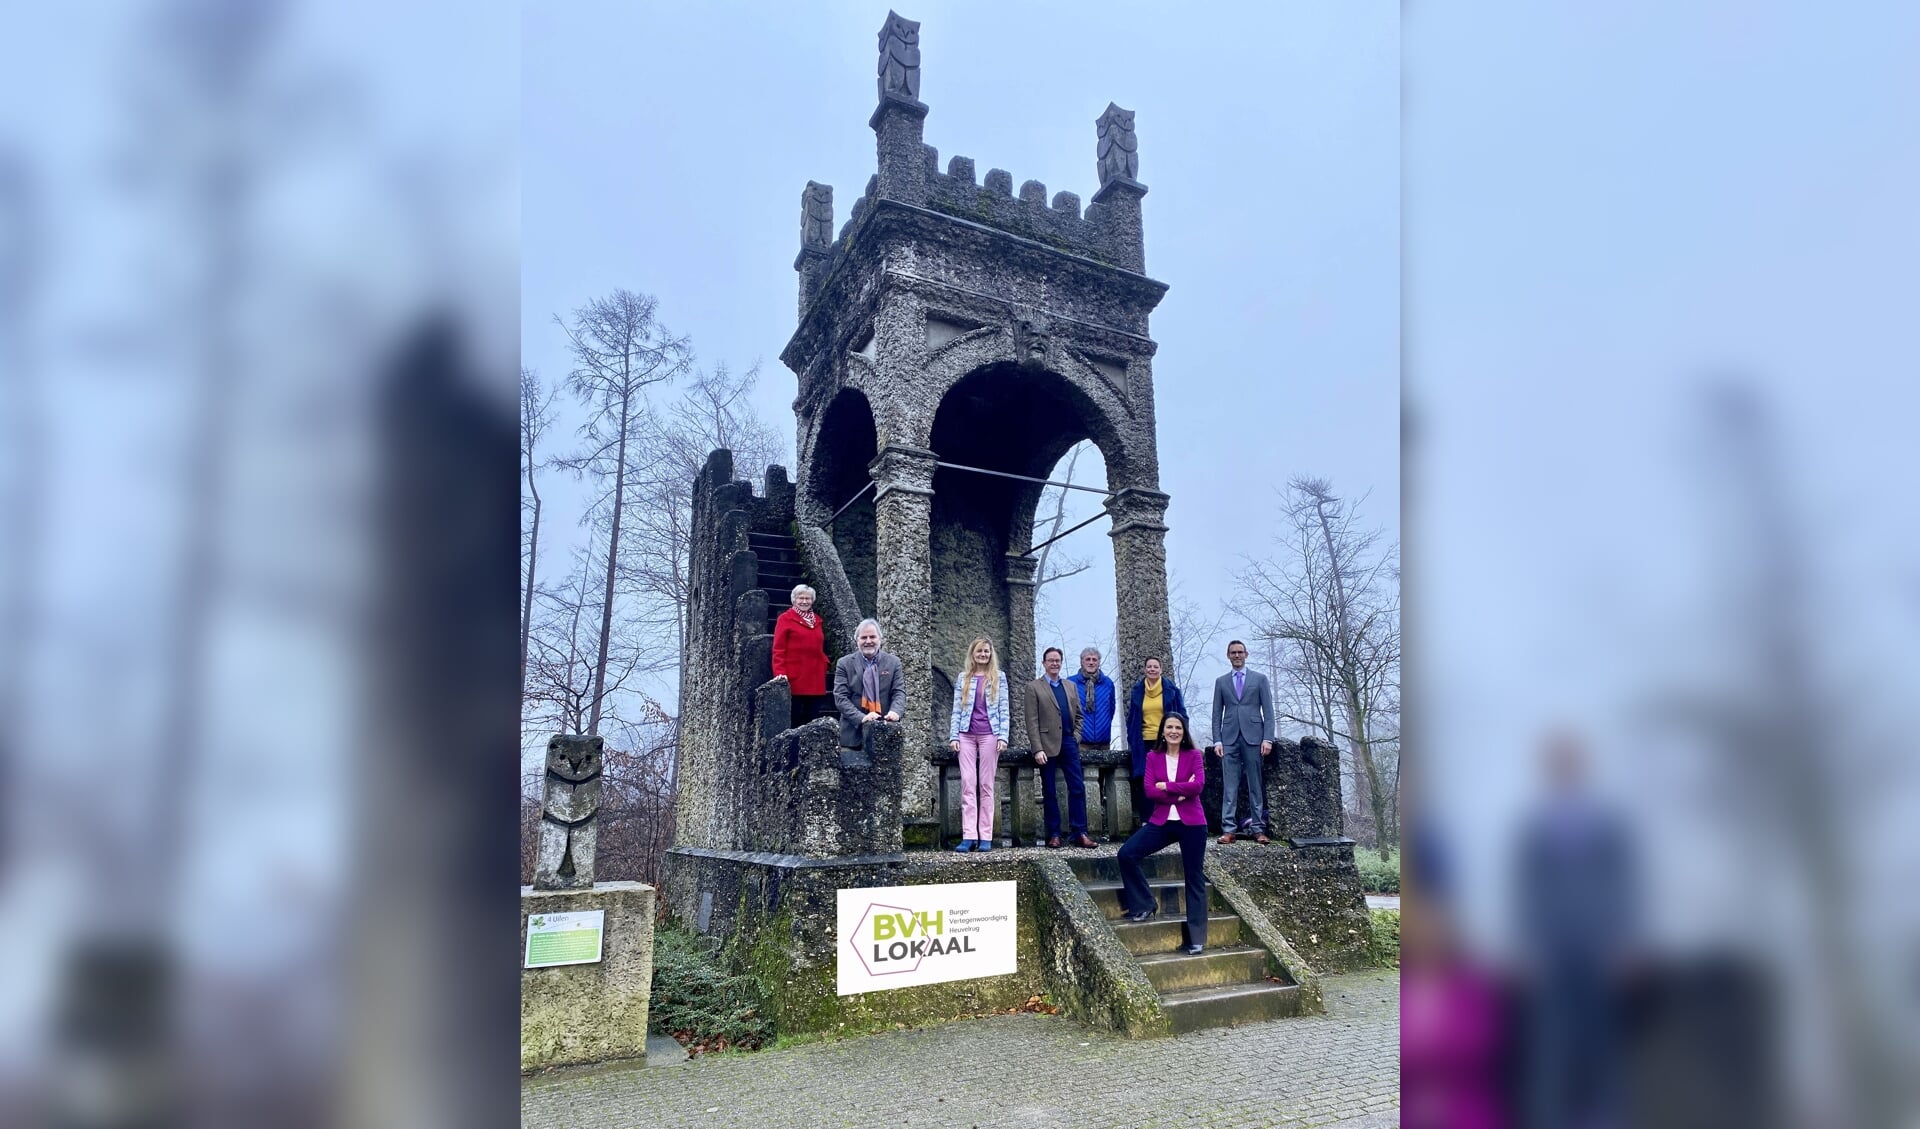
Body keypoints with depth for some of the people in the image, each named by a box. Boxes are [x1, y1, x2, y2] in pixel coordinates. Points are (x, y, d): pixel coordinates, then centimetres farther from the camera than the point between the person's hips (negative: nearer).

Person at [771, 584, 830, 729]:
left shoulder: (817, 621, 17)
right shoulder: (785, 619, 0)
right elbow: (778, 650, -5)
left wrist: (824, 665, 11)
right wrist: (780, 673, -15)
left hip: (816, 681, 5)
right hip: (794, 680, -5)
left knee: (813, 720, 5)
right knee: (793, 720, -1)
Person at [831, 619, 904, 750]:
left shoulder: (893, 662, 7)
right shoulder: (844, 664, 2)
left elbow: (899, 692, 2)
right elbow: (840, 698, -5)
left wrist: (895, 711, -21)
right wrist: (861, 718, -21)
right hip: (853, 733, -1)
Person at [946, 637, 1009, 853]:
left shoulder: (999, 677, 7)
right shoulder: (963, 679, 11)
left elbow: (1004, 709, 3)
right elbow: (957, 710, 9)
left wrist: (1003, 736, -6)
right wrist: (954, 736, 0)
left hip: (989, 735, -1)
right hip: (967, 735, 2)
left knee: (986, 784, 0)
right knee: (967, 783, -4)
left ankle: (986, 837, 2)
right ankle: (968, 836, -5)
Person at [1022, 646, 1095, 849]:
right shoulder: (1034, 687, 2)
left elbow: (1079, 715, 20)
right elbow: (1032, 721, -5)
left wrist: (1076, 737, 4)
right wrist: (1037, 749, -12)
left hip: (1069, 743, 4)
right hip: (1047, 745, -4)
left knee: (1078, 788, -2)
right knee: (1049, 792, 2)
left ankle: (1079, 833, 1)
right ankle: (1054, 834, 9)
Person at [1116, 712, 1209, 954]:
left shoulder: (1194, 755, 0)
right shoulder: (1153, 756, 5)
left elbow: (1198, 785, -15)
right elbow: (1149, 791, -6)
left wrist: (1166, 786, -12)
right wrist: (1180, 793, -14)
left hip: (1191, 823, -2)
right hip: (1161, 822, 2)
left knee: (1194, 878, 4)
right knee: (1126, 853, -15)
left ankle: (1197, 938, 13)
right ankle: (1143, 906, 2)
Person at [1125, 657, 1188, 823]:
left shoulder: (1171, 689, 3)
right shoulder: (1137, 690, 8)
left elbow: (1181, 713, 5)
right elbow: (1131, 717, 12)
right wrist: (1131, 739, 6)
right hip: (1144, 742, 2)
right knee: (1144, 781, 0)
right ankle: (1145, 819, 5)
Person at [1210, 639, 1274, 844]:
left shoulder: (1259, 679, 9)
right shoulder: (1221, 681, 14)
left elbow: (1268, 711, 4)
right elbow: (1217, 714, 11)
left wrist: (1267, 738, -6)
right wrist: (1217, 740, 1)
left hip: (1253, 737, -1)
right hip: (1229, 738, 1)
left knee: (1255, 784, 1)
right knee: (1229, 785, -3)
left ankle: (1257, 828, 6)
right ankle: (1229, 829, -4)